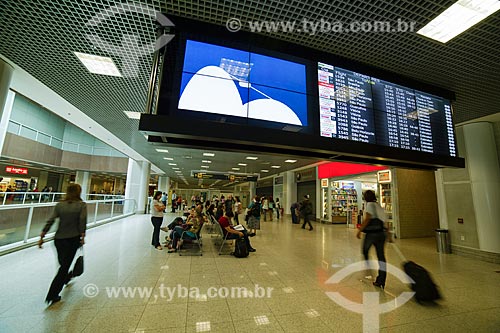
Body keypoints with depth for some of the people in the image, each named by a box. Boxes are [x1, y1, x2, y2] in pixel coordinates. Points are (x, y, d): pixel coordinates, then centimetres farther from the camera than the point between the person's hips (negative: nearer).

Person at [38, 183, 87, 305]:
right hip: (73, 239, -4)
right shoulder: (82, 205, -10)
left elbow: (50, 221, -4)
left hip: (59, 239, 5)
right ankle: (52, 295, 9)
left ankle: (66, 277, 51)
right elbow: (82, 221, -17)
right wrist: (82, 236, -8)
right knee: (65, 265, 7)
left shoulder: (59, 205, 0)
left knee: (63, 263, 25)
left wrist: (42, 236, 2)